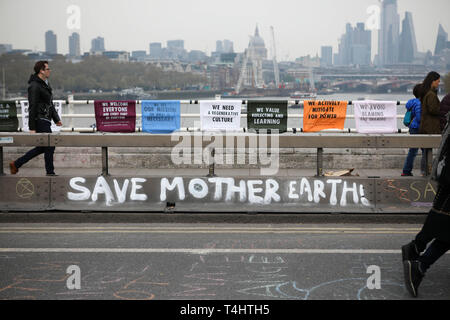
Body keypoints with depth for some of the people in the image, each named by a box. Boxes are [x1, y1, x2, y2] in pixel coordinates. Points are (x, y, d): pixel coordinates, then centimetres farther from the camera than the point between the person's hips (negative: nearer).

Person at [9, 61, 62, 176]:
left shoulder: (45, 84, 15)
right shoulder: (34, 86, -15)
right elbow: (32, 107, -18)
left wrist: (56, 119, 21)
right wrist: (32, 128, -20)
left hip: (46, 121, 10)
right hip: (40, 121, -10)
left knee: (42, 147, 13)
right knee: (49, 146, -3)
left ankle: (16, 164, 20)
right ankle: (50, 172, 9)